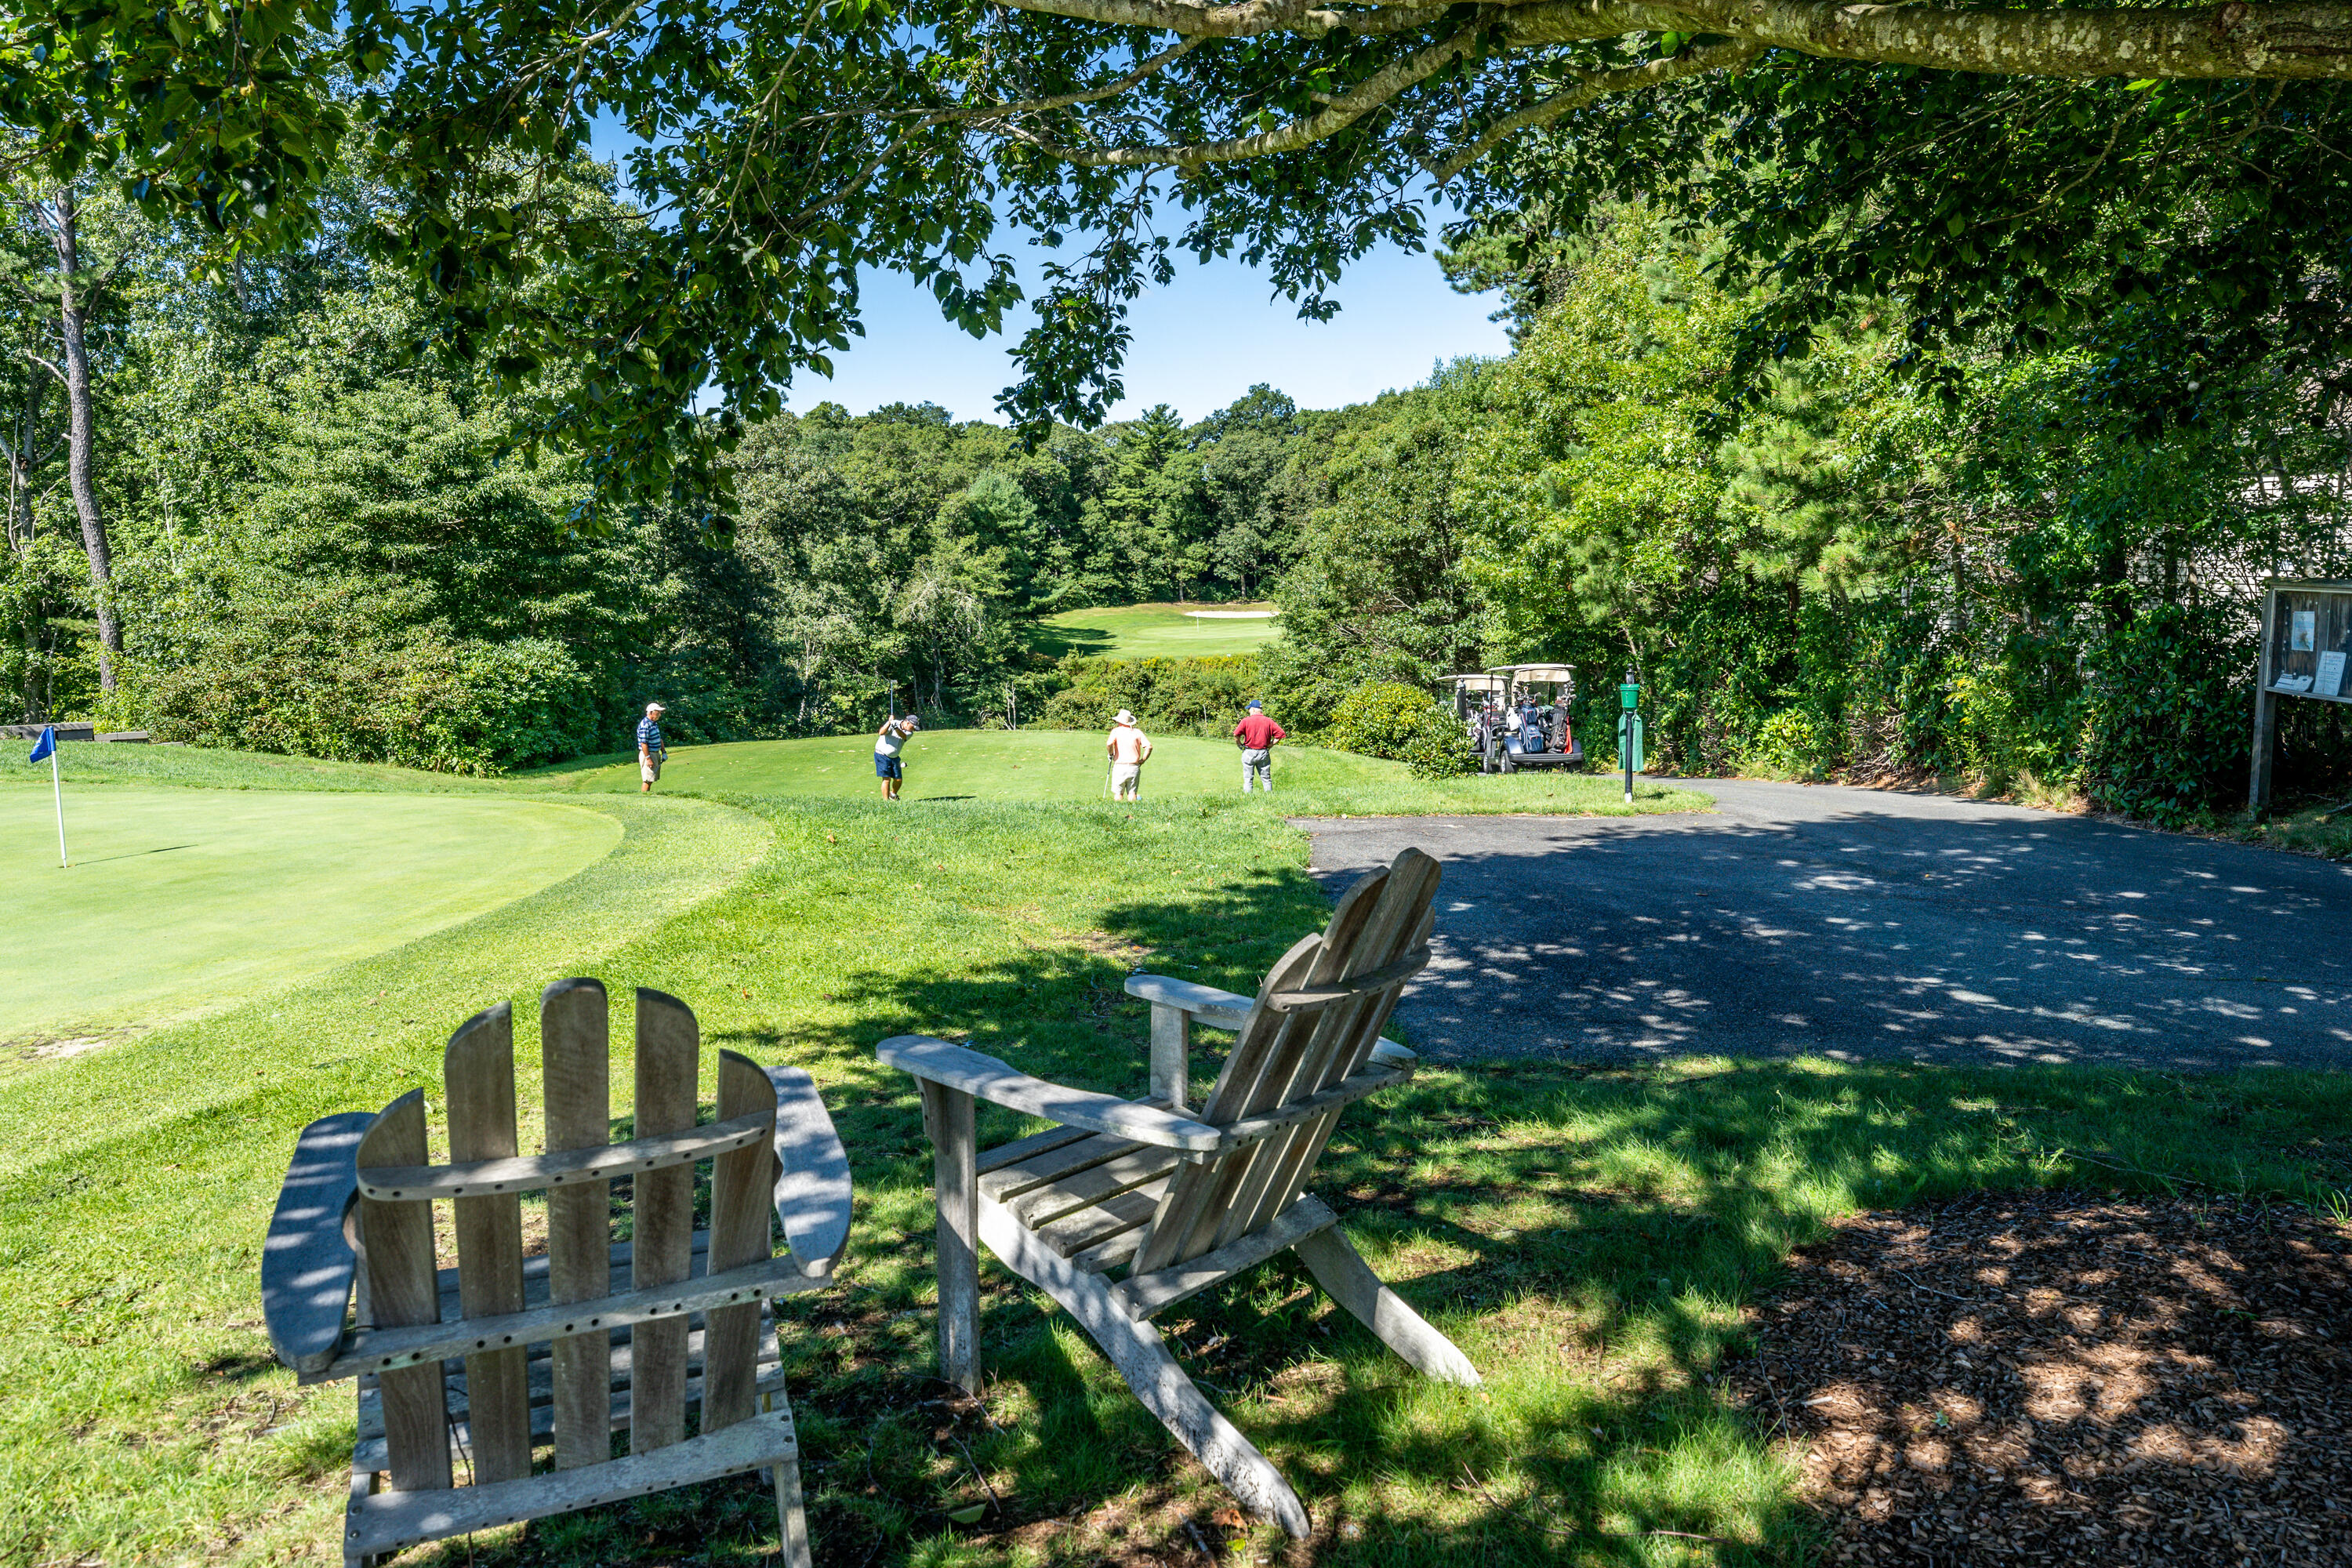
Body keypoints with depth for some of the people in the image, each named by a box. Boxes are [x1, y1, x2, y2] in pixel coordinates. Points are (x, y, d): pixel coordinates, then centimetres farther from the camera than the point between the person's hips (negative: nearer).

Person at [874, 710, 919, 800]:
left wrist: (896, 728, -44)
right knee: (887, 779, -13)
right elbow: (881, 733, -30)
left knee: (899, 779, 6)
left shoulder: (909, 732, -1)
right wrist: (889, 722, -44)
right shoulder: (893, 723, -15)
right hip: (882, 755, -6)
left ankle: (893, 795, 33)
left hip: (894, 758, 6)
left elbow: (903, 736, -25)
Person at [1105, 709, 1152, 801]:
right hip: (1134, 767, 2)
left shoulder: (1116, 730, -1)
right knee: (1132, 794, 6)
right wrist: (1142, 761, 6)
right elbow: (1149, 746, -2)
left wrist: (1111, 754, 1)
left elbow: (1109, 744, -18)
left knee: (1119, 794, 5)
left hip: (1120, 766, -2)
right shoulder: (1138, 732, 6)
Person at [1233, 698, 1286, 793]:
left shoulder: (1246, 721, -7)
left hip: (1249, 752, -3)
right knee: (1266, 778, 12)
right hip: (1264, 753, 3)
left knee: (1248, 778, 5)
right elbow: (1280, 733, -1)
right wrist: (1270, 745, 4)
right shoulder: (1269, 721, 1)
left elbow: (1236, 734, -17)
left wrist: (1240, 745, -2)